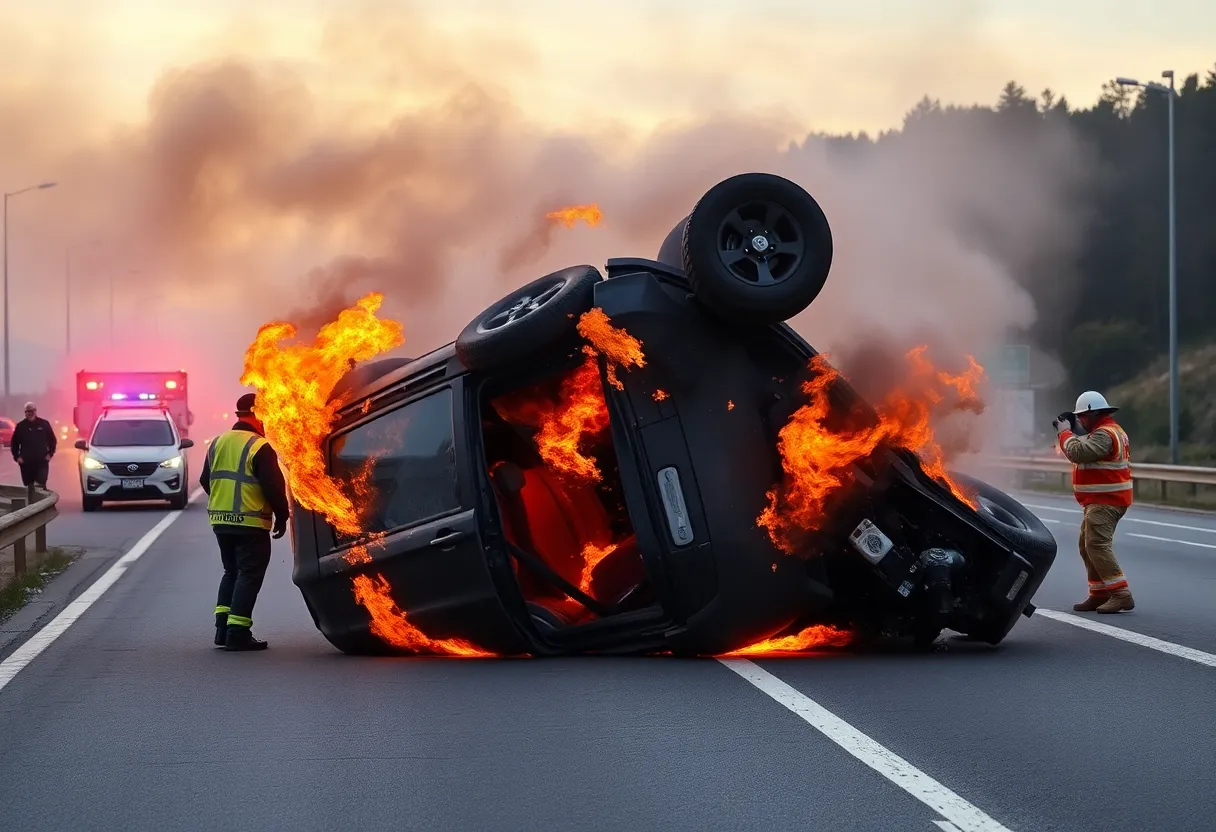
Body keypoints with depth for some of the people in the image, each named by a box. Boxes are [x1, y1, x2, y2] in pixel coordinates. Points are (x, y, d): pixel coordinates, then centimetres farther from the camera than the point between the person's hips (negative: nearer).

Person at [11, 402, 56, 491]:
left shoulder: (44, 424, 1)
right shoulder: (20, 426, 2)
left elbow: (52, 440, 9)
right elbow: (14, 443, 8)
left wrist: (50, 453, 0)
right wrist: (17, 456, -2)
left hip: (42, 461, -1)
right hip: (26, 462, 1)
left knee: (41, 485, -11)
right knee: (28, 487, 7)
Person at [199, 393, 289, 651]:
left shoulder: (217, 443, 11)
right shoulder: (260, 448, -13)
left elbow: (206, 481, 17)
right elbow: (274, 485, -15)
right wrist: (282, 516, -3)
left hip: (220, 521, 7)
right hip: (251, 524, -7)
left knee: (231, 572, 19)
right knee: (249, 576, -2)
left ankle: (223, 628, 14)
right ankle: (238, 634, -7)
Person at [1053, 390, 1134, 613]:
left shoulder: (1105, 434, -18)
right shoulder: (1106, 431, 18)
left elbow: (1078, 453, -28)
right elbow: (1084, 452, 23)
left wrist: (1065, 432, -12)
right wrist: (1069, 432, 10)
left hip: (1105, 502, -11)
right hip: (1100, 501, 11)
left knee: (1097, 545, -19)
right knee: (1087, 546, 15)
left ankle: (1121, 595, -23)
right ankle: (1099, 595, 18)